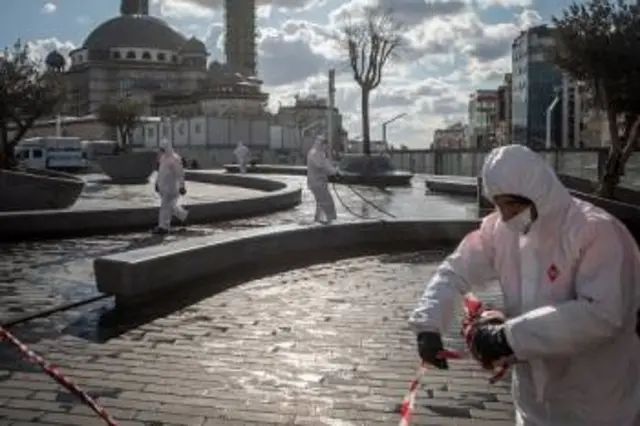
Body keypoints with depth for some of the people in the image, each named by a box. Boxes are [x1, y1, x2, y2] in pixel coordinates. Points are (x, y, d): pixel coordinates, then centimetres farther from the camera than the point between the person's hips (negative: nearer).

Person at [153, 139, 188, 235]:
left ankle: (164, 227, -2)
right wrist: (157, 182, 20)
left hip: (171, 186, -9)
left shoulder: (175, 158, -17)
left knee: (166, 206, -7)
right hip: (163, 186, 9)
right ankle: (183, 214, 40)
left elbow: (180, 174, -18)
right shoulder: (163, 157, 11)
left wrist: (182, 186, -19)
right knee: (170, 205, 19)